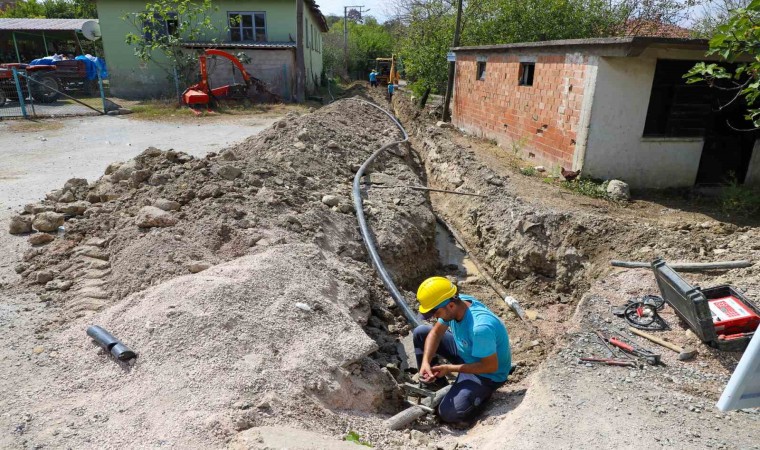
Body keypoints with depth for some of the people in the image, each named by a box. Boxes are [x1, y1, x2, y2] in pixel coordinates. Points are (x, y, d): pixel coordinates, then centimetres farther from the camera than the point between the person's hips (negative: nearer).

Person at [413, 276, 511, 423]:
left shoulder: (480, 327, -40)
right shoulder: (455, 304, -17)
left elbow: (491, 366, -30)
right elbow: (436, 332, -5)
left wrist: (450, 368, -27)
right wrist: (426, 362, -21)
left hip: (487, 374, -7)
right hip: (465, 352, 8)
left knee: (449, 413, -21)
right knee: (420, 333, 2)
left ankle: (483, 392, 6)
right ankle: (436, 386, 12)